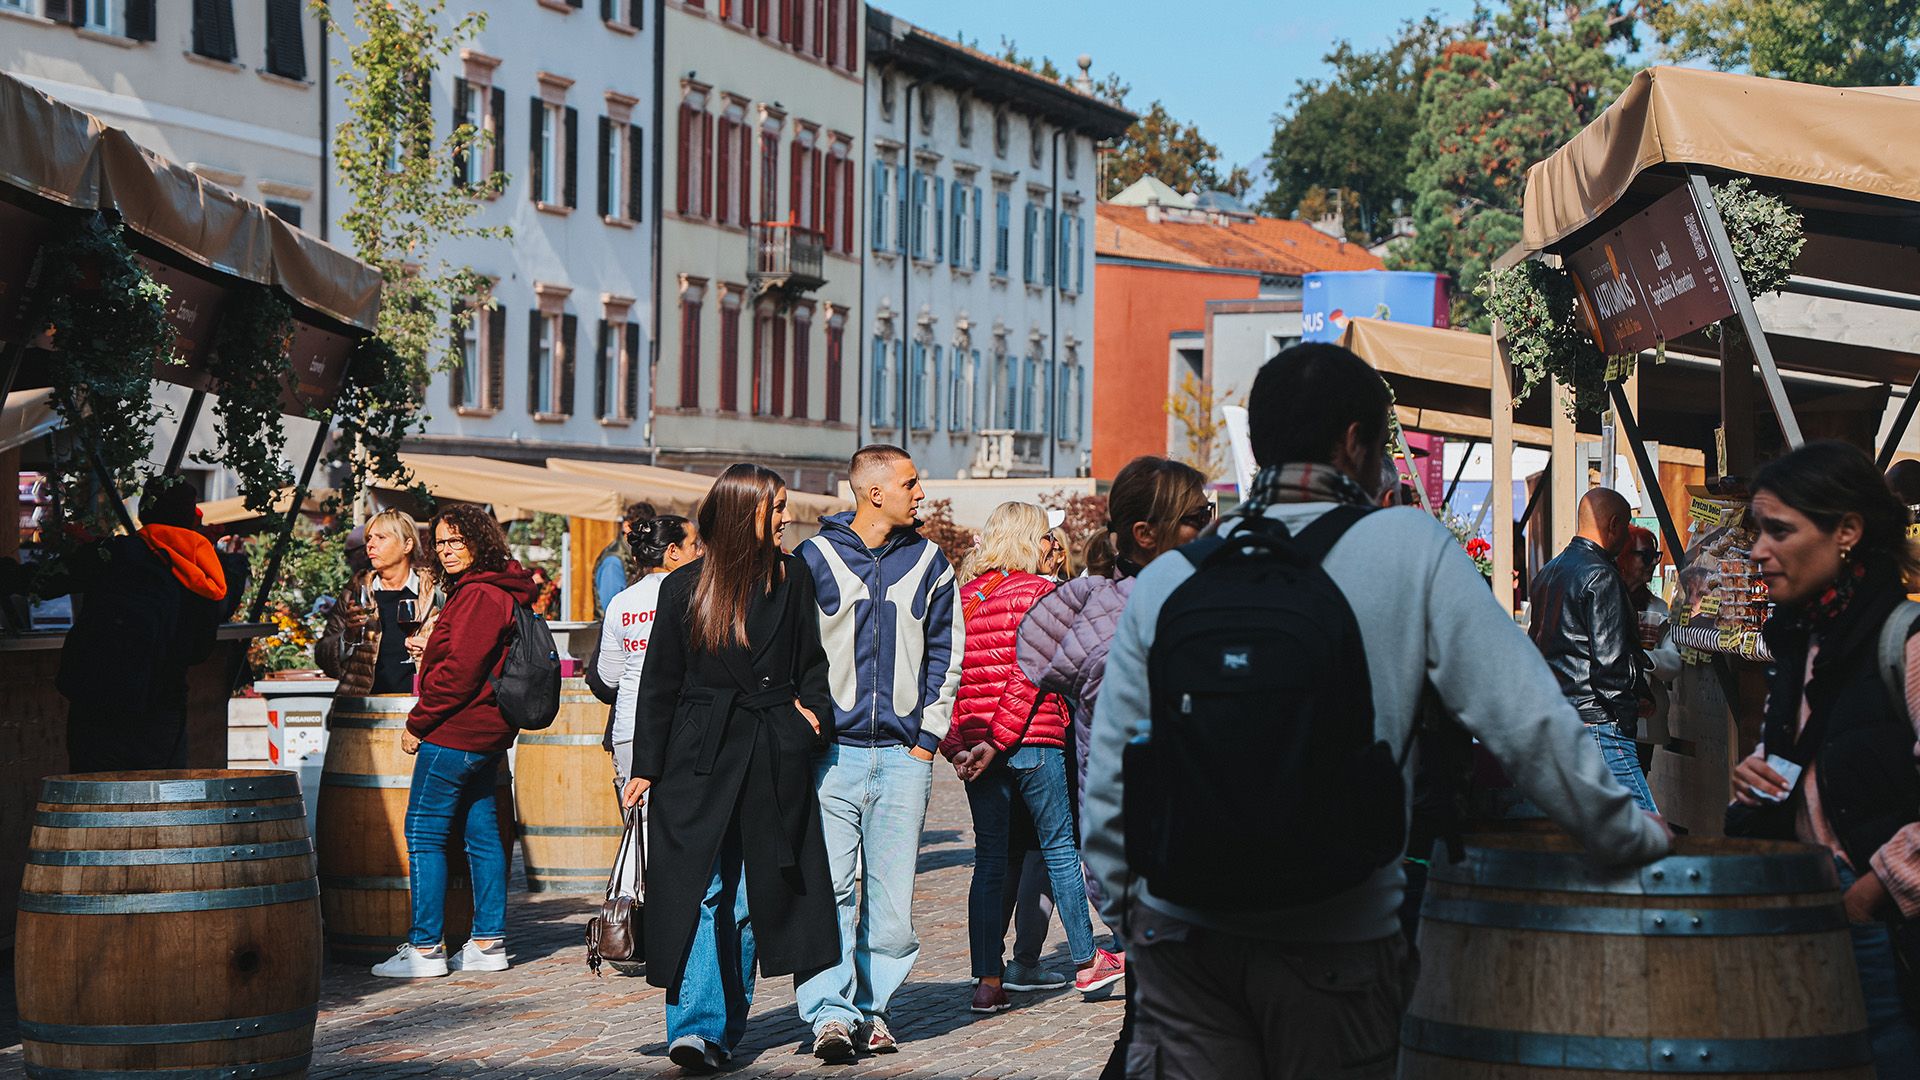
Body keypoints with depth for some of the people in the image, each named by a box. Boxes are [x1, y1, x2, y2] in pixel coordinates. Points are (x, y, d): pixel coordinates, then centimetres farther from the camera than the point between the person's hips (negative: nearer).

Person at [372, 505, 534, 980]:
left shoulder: (479, 596, -17)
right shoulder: (498, 592, 16)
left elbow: (460, 671, -21)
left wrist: (418, 723, -13)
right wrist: (430, 646, 10)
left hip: (454, 733, -11)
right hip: (486, 732, 11)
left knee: (424, 833, -6)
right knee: (482, 830, 11)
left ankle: (425, 949, -5)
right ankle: (488, 943, 13)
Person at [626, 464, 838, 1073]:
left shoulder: (792, 580, 9)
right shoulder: (685, 588, 3)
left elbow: (813, 662, 18)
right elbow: (659, 683, 5)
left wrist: (811, 705, -3)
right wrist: (645, 766, 2)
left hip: (775, 762, 2)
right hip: (700, 760, -2)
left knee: (750, 898, 3)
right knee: (701, 891, -10)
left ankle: (722, 1029, 11)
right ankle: (697, 1025, -13)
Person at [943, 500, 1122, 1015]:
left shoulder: (963, 596, 8)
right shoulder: (1039, 591, -6)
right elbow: (1031, 672, -15)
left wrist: (956, 745, -4)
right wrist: (999, 739, -15)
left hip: (976, 745, 5)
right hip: (1033, 740, -5)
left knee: (989, 860, 7)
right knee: (1059, 847, 8)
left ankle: (988, 981, 5)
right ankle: (1086, 962, 17)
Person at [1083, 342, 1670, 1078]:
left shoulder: (1166, 581, 5)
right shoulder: (1411, 548, -3)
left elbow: (1110, 775, 7)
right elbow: (1526, 721, -5)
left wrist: (1126, 899, 21)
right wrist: (1632, 836, 7)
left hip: (1180, 933, 2)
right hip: (1338, 939, -2)